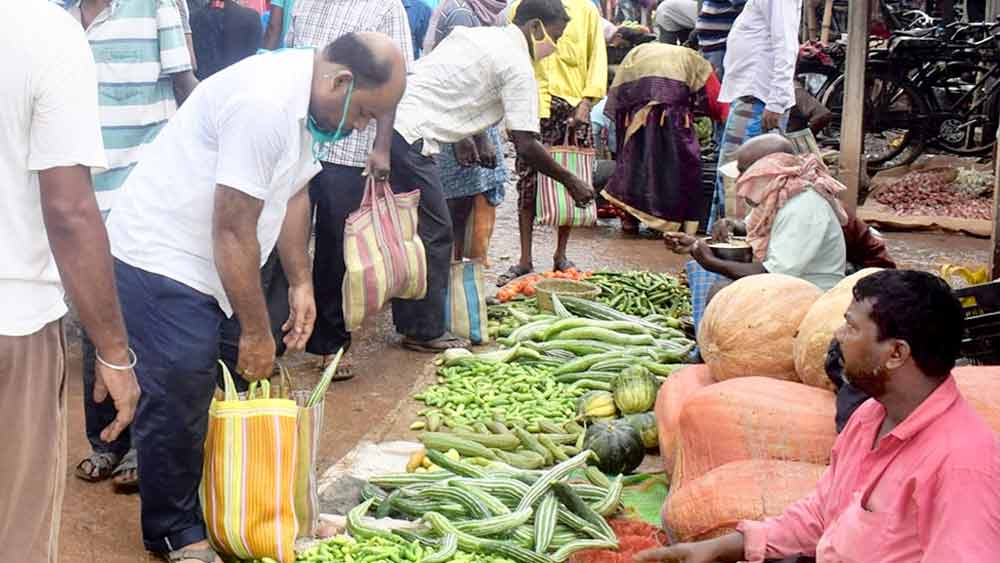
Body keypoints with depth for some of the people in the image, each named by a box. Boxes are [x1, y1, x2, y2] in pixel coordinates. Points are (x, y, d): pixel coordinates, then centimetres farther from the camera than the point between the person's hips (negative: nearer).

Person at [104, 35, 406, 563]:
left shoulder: (303, 100, 3)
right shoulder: (264, 104, -29)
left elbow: (292, 193, 14)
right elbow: (233, 230, -25)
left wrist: (300, 282, 10)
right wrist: (257, 331, -17)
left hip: (200, 262, 10)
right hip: (160, 261, -9)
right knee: (177, 401, -5)